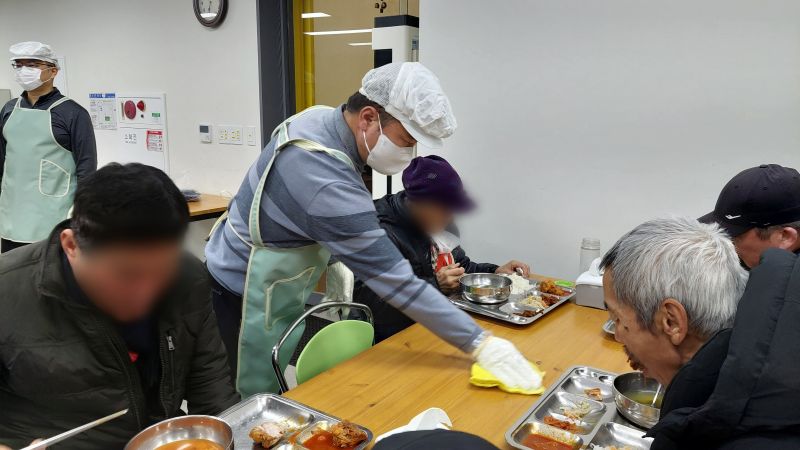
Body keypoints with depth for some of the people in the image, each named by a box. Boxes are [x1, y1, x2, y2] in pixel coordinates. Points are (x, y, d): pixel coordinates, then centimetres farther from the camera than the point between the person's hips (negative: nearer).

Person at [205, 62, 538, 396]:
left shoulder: (320, 118, -7)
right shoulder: (330, 185, -35)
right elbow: (394, 279, -33)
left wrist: (333, 258, 6)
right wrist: (480, 344, -29)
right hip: (244, 299, -9)